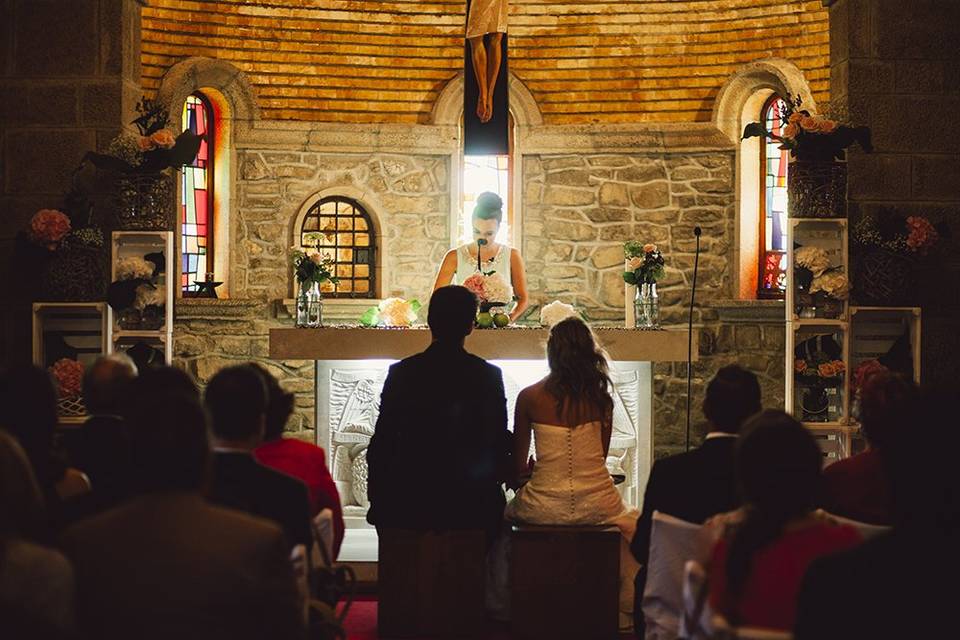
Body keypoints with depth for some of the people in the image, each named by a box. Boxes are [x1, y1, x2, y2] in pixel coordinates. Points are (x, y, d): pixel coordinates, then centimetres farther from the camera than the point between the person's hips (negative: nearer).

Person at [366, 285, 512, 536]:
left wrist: (377, 503, 8)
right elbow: (499, 442, 0)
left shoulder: (402, 372, -2)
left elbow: (381, 443, 0)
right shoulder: (489, 375, -3)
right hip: (473, 504, 0)